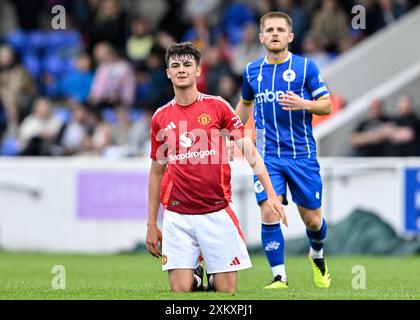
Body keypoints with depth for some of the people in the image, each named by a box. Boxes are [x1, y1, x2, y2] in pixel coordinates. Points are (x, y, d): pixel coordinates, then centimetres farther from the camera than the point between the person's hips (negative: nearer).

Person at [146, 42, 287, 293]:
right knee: (181, 291, -7)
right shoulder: (161, 117, 7)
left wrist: (271, 194, -13)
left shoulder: (217, 107, 1)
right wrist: (152, 224, 13)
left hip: (216, 211, -1)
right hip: (177, 214, 1)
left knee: (226, 290, -2)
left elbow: (250, 151, -1)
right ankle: (196, 276, 26)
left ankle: (214, 276, 32)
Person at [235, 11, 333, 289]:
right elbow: (245, 104, 25)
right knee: (269, 213, -15)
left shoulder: (305, 67, -2)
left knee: (312, 219, 4)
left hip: (302, 155, -1)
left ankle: (317, 256, 37)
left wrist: (303, 104, -21)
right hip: (267, 156, 1)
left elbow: (327, 105, -2)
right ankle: (279, 277, -6)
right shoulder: (252, 71, 7)